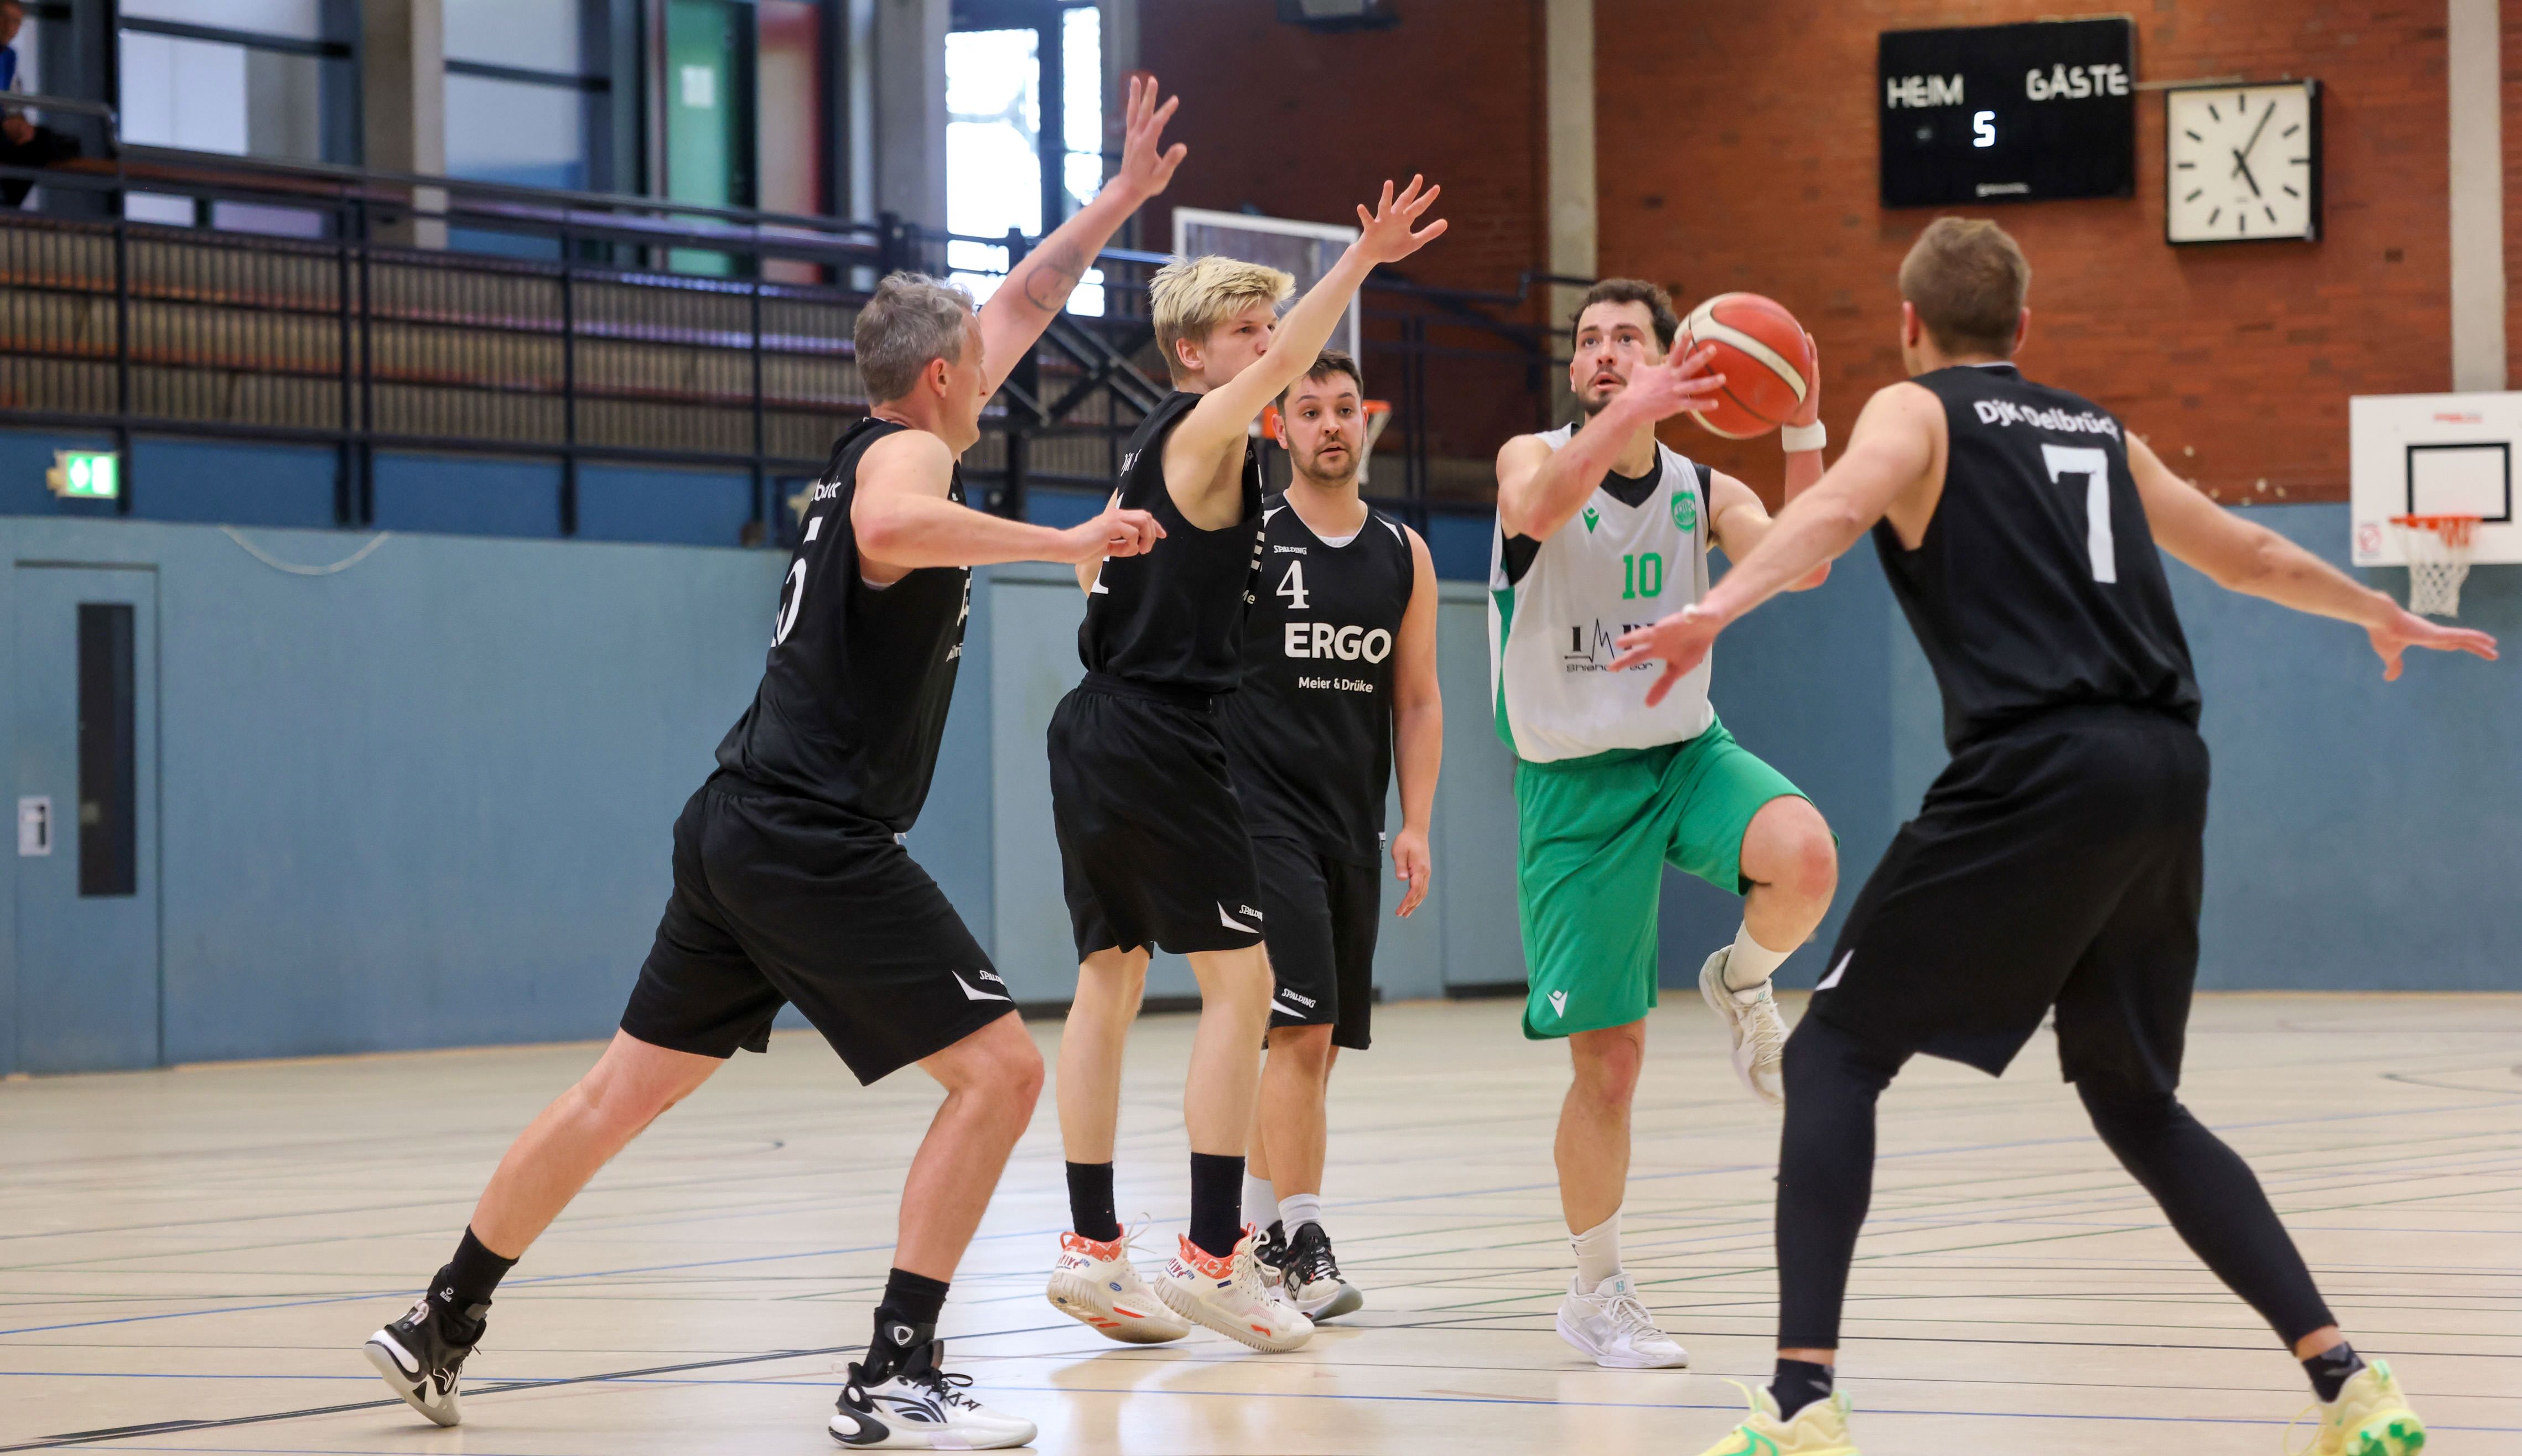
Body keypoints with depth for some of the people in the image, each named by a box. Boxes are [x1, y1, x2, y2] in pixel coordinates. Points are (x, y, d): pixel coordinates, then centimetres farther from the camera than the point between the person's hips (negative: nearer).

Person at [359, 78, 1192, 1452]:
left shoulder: (881, 445, 17)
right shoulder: (904, 454, -10)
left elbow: (1022, 304, 30)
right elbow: (890, 530, -37)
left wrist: (1124, 193, 33)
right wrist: (1066, 540, -31)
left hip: (744, 827, 10)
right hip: (812, 838, -10)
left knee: (626, 1089, 17)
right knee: (997, 1068, -8)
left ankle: (440, 1325, 24)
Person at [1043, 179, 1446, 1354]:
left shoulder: (1152, 445, 18)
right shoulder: (1201, 431, -10)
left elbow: (1096, 564, 29)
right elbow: (1281, 368, -29)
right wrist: (1362, 261, -39)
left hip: (1096, 729, 10)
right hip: (1160, 740, -10)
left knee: (1110, 978, 11)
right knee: (1240, 980, -8)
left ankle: (1091, 1246, 13)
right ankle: (1212, 1252, -12)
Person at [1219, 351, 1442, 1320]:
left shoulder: (1403, 555, 10)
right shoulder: (1242, 537, -3)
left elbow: (1417, 701, 13)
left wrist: (1415, 825, 6)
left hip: (1352, 823, 6)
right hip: (1260, 812, -6)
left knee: (1317, 1044, 9)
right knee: (1300, 1028, -15)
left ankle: (1256, 1229, 21)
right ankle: (1297, 1244, -14)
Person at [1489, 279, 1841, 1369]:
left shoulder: (1704, 491, 2)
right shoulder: (1535, 458, -6)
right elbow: (1536, 507, -31)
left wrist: (1803, 430, -28)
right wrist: (1629, 415, -45)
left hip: (1688, 750, 2)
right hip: (1575, 783, -2)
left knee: (1804, 861, -33)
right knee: (1608, 1063, -3)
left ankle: (1741, 983, 2)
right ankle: (1595, 1292, 17)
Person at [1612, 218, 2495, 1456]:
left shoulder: (1916, 412, 9)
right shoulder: (2098, 433, 26)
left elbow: (1840, 507, -15)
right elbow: (2251, 555, 39)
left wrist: (1717, 608, -30)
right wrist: (2380, 614, 57)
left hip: (2037, 774, -6)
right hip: (2166, 771, 6)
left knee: (1835, 1055, 1)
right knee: (2134, 1102, 20)